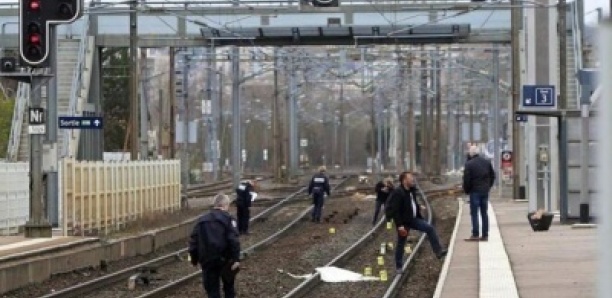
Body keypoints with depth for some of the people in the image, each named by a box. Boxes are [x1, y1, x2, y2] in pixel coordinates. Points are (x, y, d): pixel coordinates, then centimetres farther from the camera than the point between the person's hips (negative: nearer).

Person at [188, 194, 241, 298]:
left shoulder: (202, 220, 13)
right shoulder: (227, 218, -2)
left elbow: (193, 241, 12)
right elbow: (233, 240, -14)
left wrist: (194, 259, 20)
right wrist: (236, 259, -17)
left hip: (207, 261, 3)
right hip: (224, 258, -3)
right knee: (228, 286, 19)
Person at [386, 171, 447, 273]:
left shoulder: (412, 191, 6)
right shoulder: (398, 193, -20)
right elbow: (395, 211, -23)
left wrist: (420, 217, 16)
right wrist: (399, 225, -26)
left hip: (413, 219, 7)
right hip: (403, 222, -7)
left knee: (430, 228, -7)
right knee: (401, 244, 4)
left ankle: (438, 251, -8)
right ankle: (399, 267, 17)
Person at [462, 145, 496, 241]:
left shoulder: (469, 164, -11)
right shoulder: (487, 162, 7)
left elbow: (466, 179, -11)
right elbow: (492, 175, 14)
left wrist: (466, 190, 3)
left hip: (475, 191, -5)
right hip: (485, 191, 5)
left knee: (474, 213, -3)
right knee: (484, 213, 9)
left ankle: (475, 234, -7)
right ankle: (485, 235, 9)